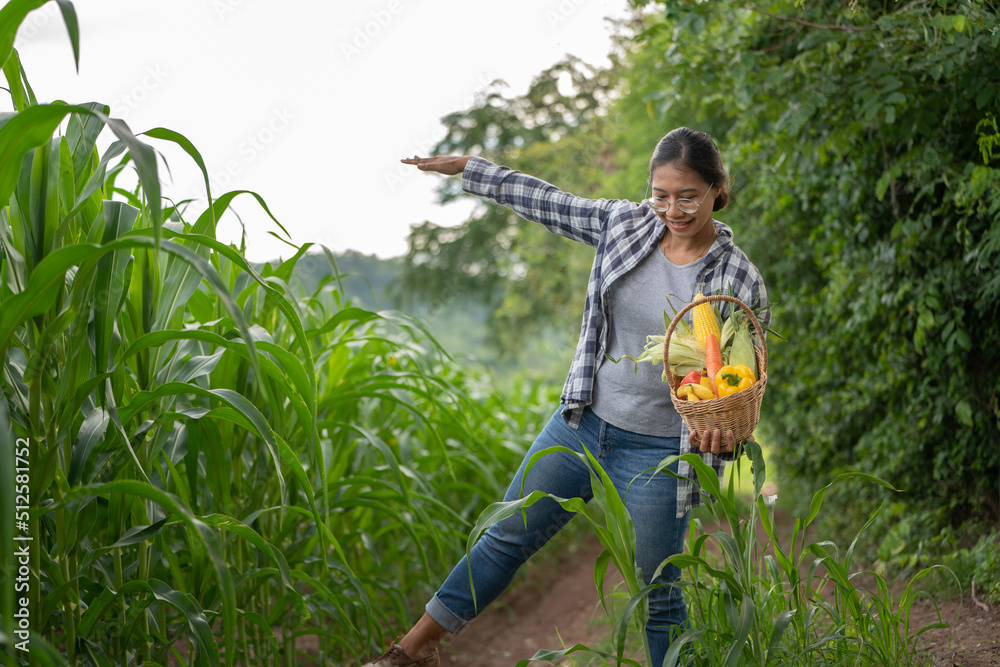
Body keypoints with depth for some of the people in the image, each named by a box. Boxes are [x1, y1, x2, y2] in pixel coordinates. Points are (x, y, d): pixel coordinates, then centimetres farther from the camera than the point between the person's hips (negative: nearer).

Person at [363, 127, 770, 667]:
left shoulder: (741, 282, -13)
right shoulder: (624, 223, -3)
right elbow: (545, 201, 10)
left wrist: (723, 433, -29)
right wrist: (464, 167, 15)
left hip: (656, 454, -4)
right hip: (582, 423, 4)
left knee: (659, 598, 6)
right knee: (508, 535, 14)